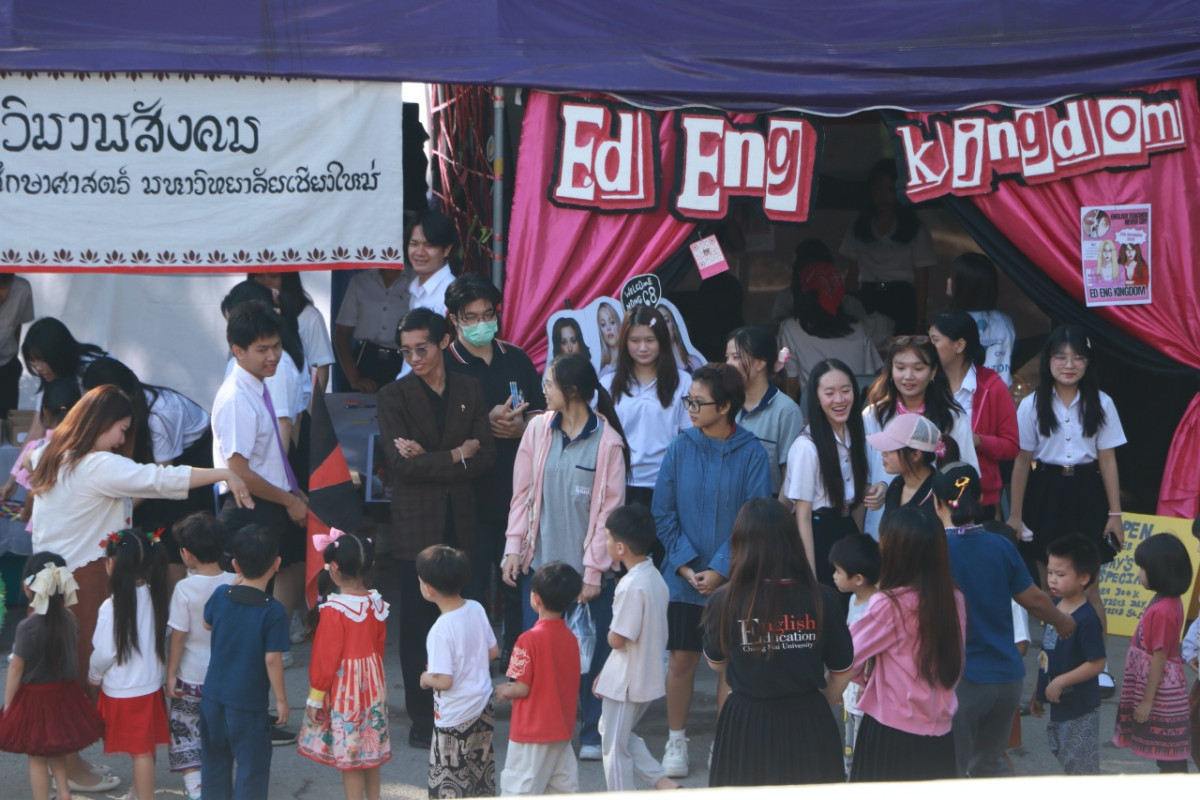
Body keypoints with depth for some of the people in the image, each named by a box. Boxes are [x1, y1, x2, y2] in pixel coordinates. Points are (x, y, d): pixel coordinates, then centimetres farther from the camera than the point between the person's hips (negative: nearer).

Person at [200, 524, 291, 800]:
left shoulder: (221, 596, -5)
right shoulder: (273, 611, -18)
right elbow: (272, 659, -18)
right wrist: (281, 699, -7)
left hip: (213, 696, 5)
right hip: (249, 703, -5)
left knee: (215, 759, 18)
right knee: (252, 765, 5)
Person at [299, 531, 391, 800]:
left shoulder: (334, 610, -20)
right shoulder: (377, 604, -2)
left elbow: (326, 657, -16)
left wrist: (316, 695, -6)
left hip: (342, 689, -7)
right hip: (372, 686, 7)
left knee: (348, 757, 1)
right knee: (370, 752, 17)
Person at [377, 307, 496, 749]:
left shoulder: (469, 390, 8)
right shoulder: (394, 396, -1)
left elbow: (486, 455, -1)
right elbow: (402, 464, -12)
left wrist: (429, 459, -11)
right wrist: (458, 456, -8)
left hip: (460, 523, 3)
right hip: (416, 525, -2)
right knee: (417, 624, -1)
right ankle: (421, 718, 7)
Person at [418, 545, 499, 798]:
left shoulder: (441, 630, -25)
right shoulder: (476, 609, -4)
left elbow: (444, 681, -25)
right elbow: (493, 651, 8)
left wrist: (426, 678, -5)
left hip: (456, 719, -8)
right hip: (483, 708, 8)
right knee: (482, 779, 20)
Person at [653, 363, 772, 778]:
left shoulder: (751, 453, -7)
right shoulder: (680, 449, -2)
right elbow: (664, 514, 1)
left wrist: (720, 569, -14)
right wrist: (685, 565, -9)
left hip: (733, 579, -1)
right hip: (685, 577, 1)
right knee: (681, 658, 5)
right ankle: (676, 741, 19)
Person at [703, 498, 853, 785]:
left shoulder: (724, 602, -13)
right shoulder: (821, 600, -11)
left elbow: (716, 662, 4)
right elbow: (842, 670, 1)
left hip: (745, 723, -1)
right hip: (808, 724, 1)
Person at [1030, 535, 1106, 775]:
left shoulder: (1086, 618, -22)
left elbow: (1096, 663, -22)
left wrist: (1061, 682, -23)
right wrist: (1038, 693, 16)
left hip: (1079, 709, -9)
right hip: (1058, 705, 9)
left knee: (1082, 767, 0)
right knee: (1064, 758, 20)